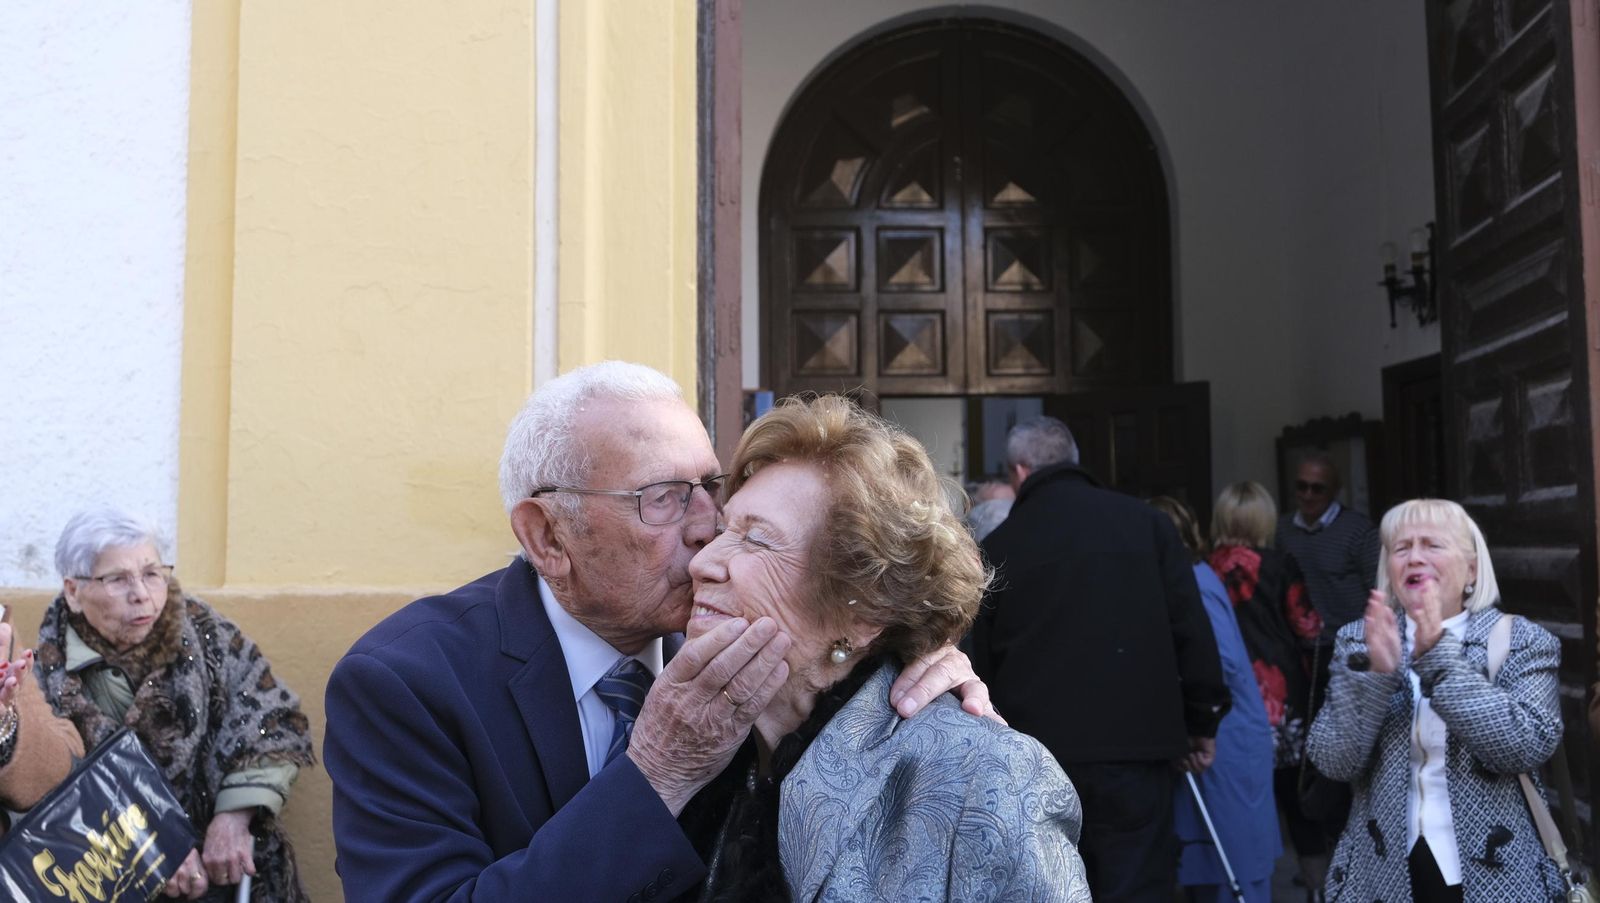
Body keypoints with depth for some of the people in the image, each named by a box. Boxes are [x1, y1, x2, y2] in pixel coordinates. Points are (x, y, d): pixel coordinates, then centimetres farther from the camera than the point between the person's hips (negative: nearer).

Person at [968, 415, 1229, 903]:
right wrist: (1203, 717, 12)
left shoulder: (998, 546, 4)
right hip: (1135, 742, -1)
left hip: (1034, 752, 1)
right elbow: (1191, 628, 1)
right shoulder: (1144, 521, 3)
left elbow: (982, 659, 9)